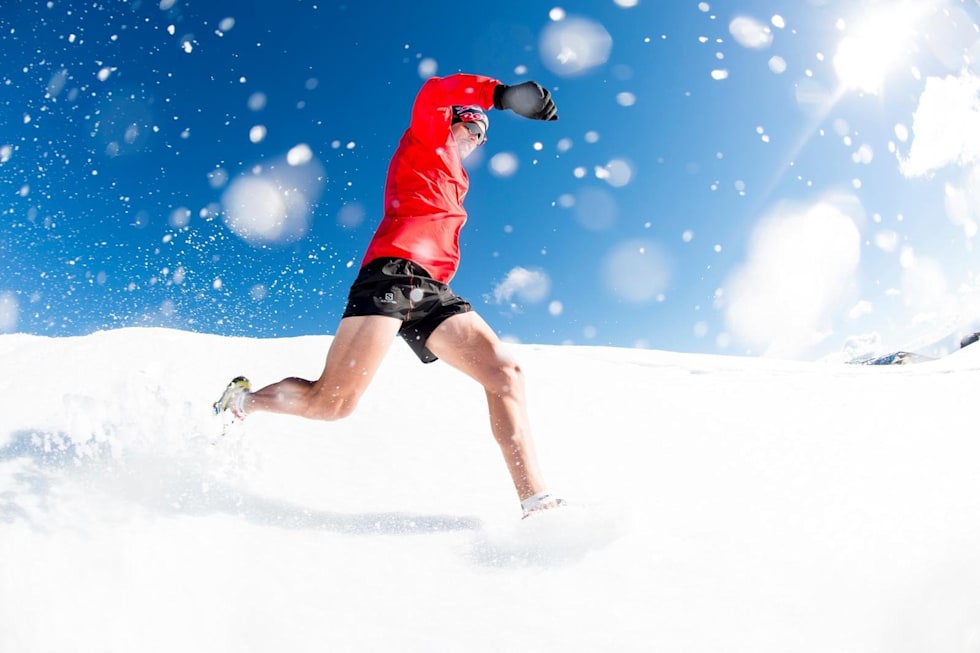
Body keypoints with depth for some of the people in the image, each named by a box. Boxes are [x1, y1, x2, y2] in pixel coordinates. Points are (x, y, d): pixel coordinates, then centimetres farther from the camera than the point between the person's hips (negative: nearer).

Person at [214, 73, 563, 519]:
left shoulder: (454, 180, 36)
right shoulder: (427, 136, 16)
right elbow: (433, 91, -6)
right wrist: (500, 93, -19)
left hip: (432, 292, 8)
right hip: (395, 270, -8)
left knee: (505, 373, -10)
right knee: (333, 403, -15)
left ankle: (536, 502, -15)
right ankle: (242, 401, 14)